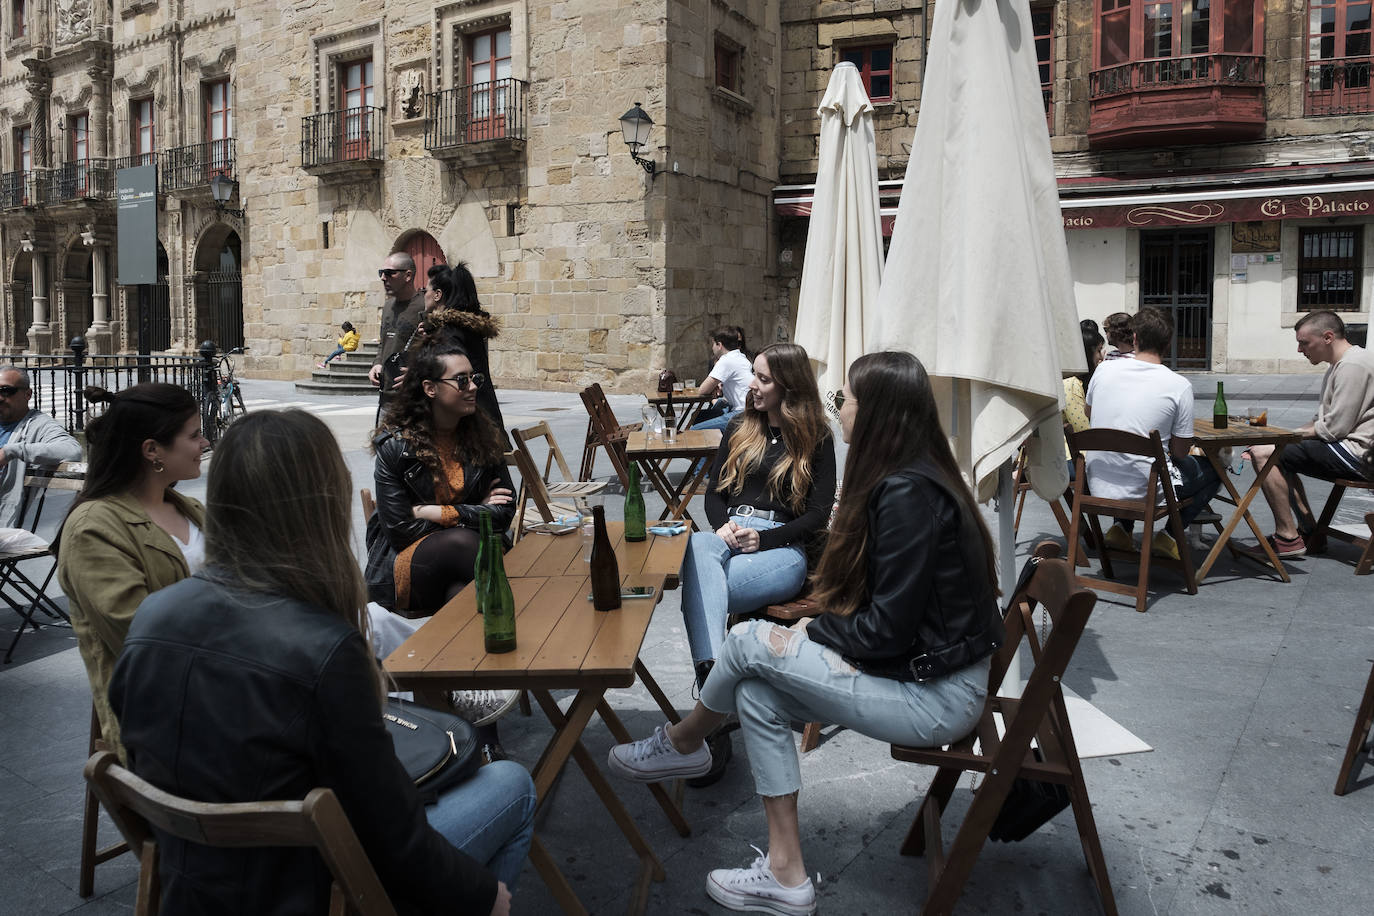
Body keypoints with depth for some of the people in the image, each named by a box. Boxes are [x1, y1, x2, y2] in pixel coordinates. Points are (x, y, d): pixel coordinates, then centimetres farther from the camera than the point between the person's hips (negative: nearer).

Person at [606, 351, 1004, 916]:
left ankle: (681, 745, 22)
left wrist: (810, 632, -8)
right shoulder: (907, 479, 8)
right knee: (756, 690, 2)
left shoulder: (908, 494, -23)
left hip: (935, 696, -9)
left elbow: (888, 630, -23)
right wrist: (823, 622, 3)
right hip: (925, 666, 9)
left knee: (749, 642, -8)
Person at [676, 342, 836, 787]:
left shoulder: (816, 439, 8)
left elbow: (817, 515, 0)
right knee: (697, 547, -37)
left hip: (782, 546, -4)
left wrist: (763, 538, -15)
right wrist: (722, 526, -6)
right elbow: (713, 492, 18)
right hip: (729, 533, 4)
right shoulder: (739, 428, 21)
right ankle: (712, 677, -50)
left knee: (699, 591, -35)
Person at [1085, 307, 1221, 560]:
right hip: (1146, 491, -4)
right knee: (1214, 468, 22)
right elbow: (1180, 451, -4)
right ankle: (1169, 535, 9)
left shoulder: (1104, 369, -3)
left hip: (1099, 486, 4)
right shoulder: (1179, 385, -12)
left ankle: (1121, 528, 20)